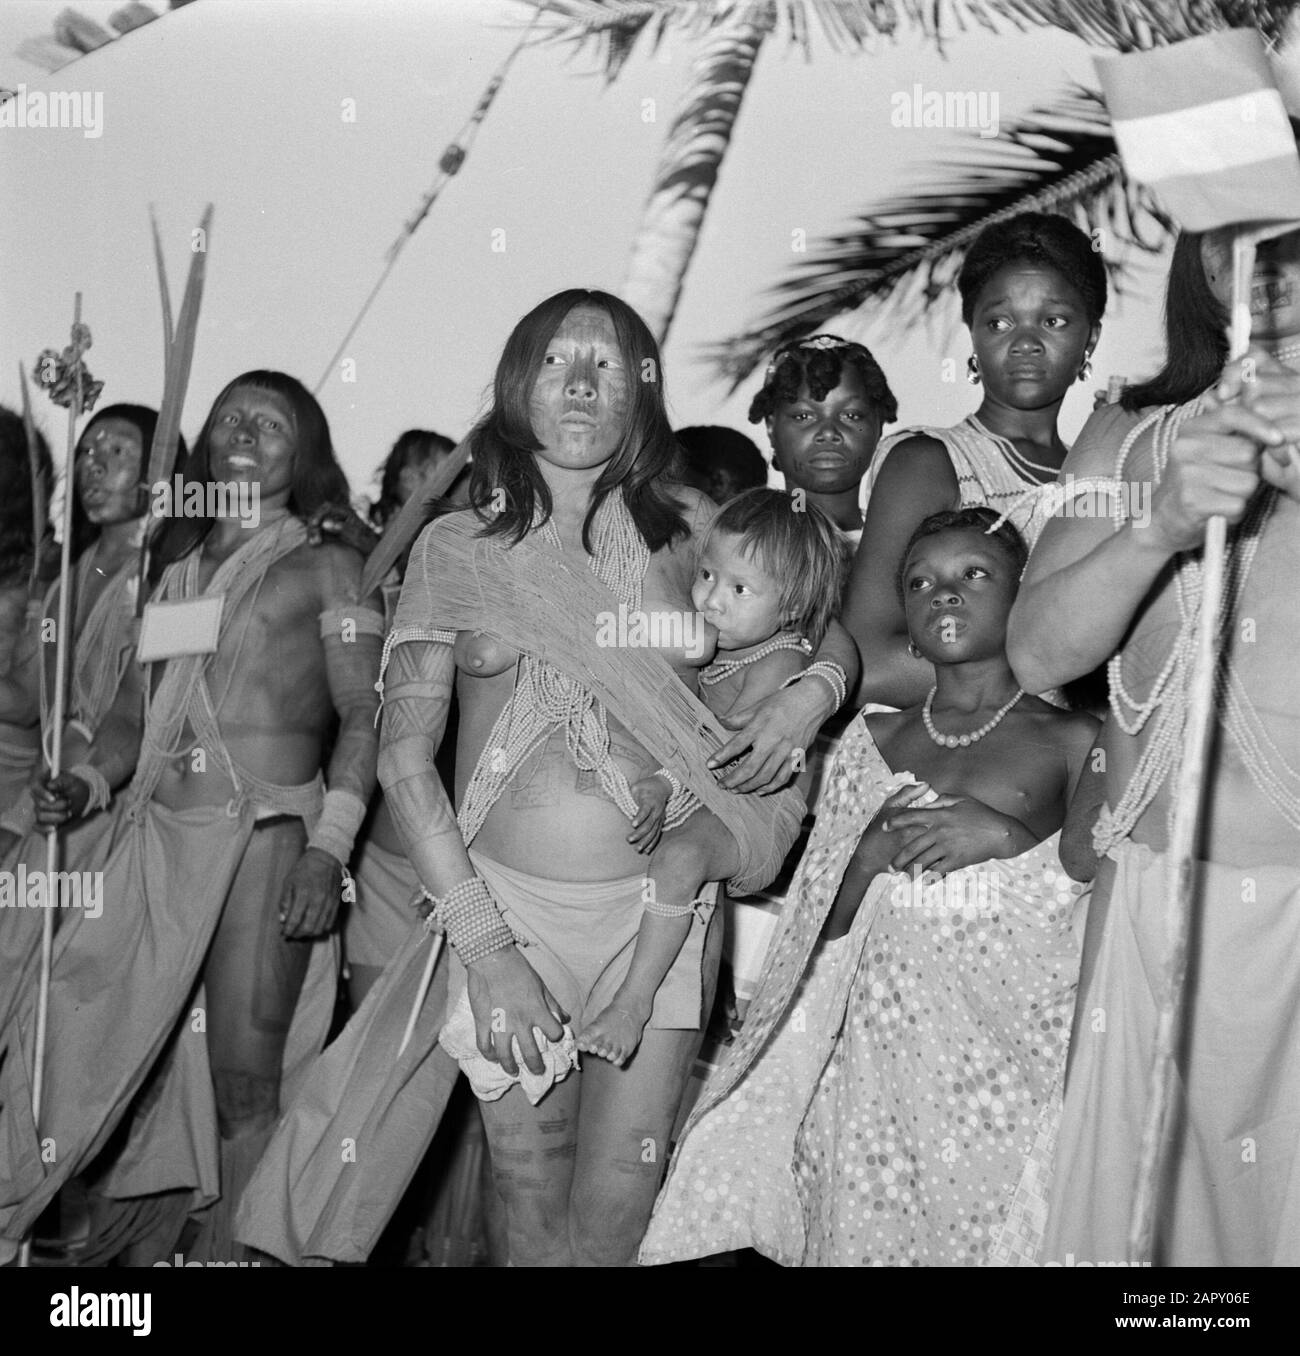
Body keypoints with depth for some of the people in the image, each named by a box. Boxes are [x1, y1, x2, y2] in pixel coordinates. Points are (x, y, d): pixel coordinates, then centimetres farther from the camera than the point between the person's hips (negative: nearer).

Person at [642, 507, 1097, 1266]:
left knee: (999, 1234, -5)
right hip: (881, 1038, 3)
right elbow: (823, 920, 12)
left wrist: (1008, 835, -14)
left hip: (1010, 1052, -3)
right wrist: (876, 852, -6)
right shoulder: (875, 741, 12)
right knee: (867, 1230, 3)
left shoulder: (1071, 740, 3)